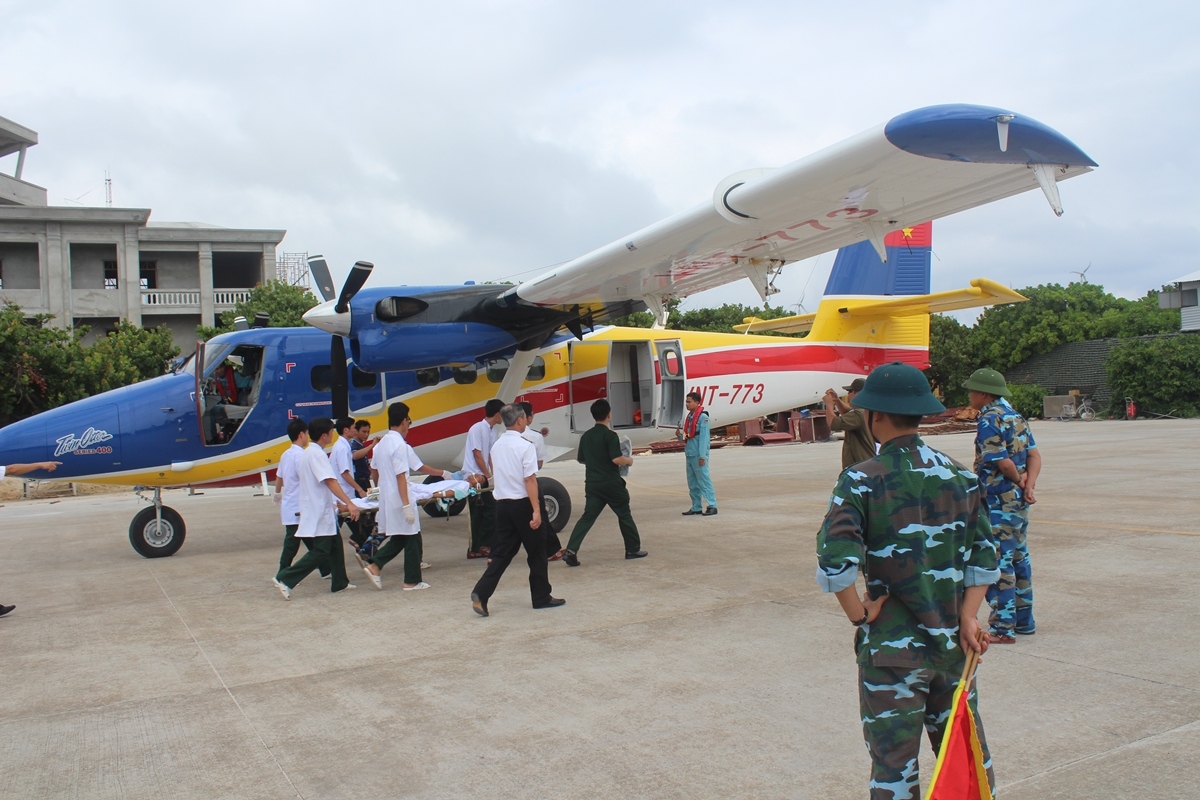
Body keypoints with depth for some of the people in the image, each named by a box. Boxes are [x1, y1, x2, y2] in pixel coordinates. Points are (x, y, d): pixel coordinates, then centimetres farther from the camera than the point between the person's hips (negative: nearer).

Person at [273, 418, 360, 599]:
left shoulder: (309, 452, 13)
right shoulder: (316, 454, -18)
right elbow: (330, 481, -29)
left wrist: (332, 504, 29)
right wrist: (349, 503, -34)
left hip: (321, 511, 10)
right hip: (319, 514, -10)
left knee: (335, 545, 16)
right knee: (320, 552, -7)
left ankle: (340, 582, 24)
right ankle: (285, 578, -7)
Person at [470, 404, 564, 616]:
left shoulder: (497, 446, 7)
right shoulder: (525, 446, -14)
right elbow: (530, 480, -18)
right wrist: (536, 510, -18)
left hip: (502, 503, 6)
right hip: (522, 504, -6)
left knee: (502, 552, 9)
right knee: (536, 551, 9)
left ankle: (481, 593, -5)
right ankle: (542, 597, 18)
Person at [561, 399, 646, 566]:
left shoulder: (586, 436, 7)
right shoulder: (610, 435, -13)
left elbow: (582, 459, 17)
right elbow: (617, 459, -20)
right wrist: (629, 460, -1)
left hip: (592, 484, 5)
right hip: (611, 483, -5)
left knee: (588, 517, 3)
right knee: (624, 514, 12)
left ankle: (571, 550, -12)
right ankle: (633, 549, 22)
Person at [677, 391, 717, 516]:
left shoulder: (702, 417, -10)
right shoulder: (689, 417, 15)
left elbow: (703, 437, -15)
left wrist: (702, 455, -19)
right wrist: (680, 435, -1)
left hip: (698, 455, -9)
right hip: (689, 454, 9)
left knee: (704, 480, -7)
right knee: (692, 483, 11)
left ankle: (712, 506, -2)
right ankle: (696, 507, 18)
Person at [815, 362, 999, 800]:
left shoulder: (861, 480, -14)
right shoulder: (959, 475, 2)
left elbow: (834, 561, -24)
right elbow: (984, 553, 1)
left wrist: (859, 615, -11)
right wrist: (967, 616, -1)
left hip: (893, 647, -5)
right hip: (954, 641, 5)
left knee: (893, 761, 8)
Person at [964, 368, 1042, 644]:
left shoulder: (988, 421, -16)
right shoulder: (1015, 416, 12)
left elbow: (1003, 462, -21)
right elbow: (1034, 454, 6)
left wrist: (1019, 480, -3)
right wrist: (1029, 485, -6)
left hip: (999, 501, -10)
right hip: (1019, 501, 10)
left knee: (997, 562, -5)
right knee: (1018, 557, 16)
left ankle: (1003, 628, -2)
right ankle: (1023, 619, 26)